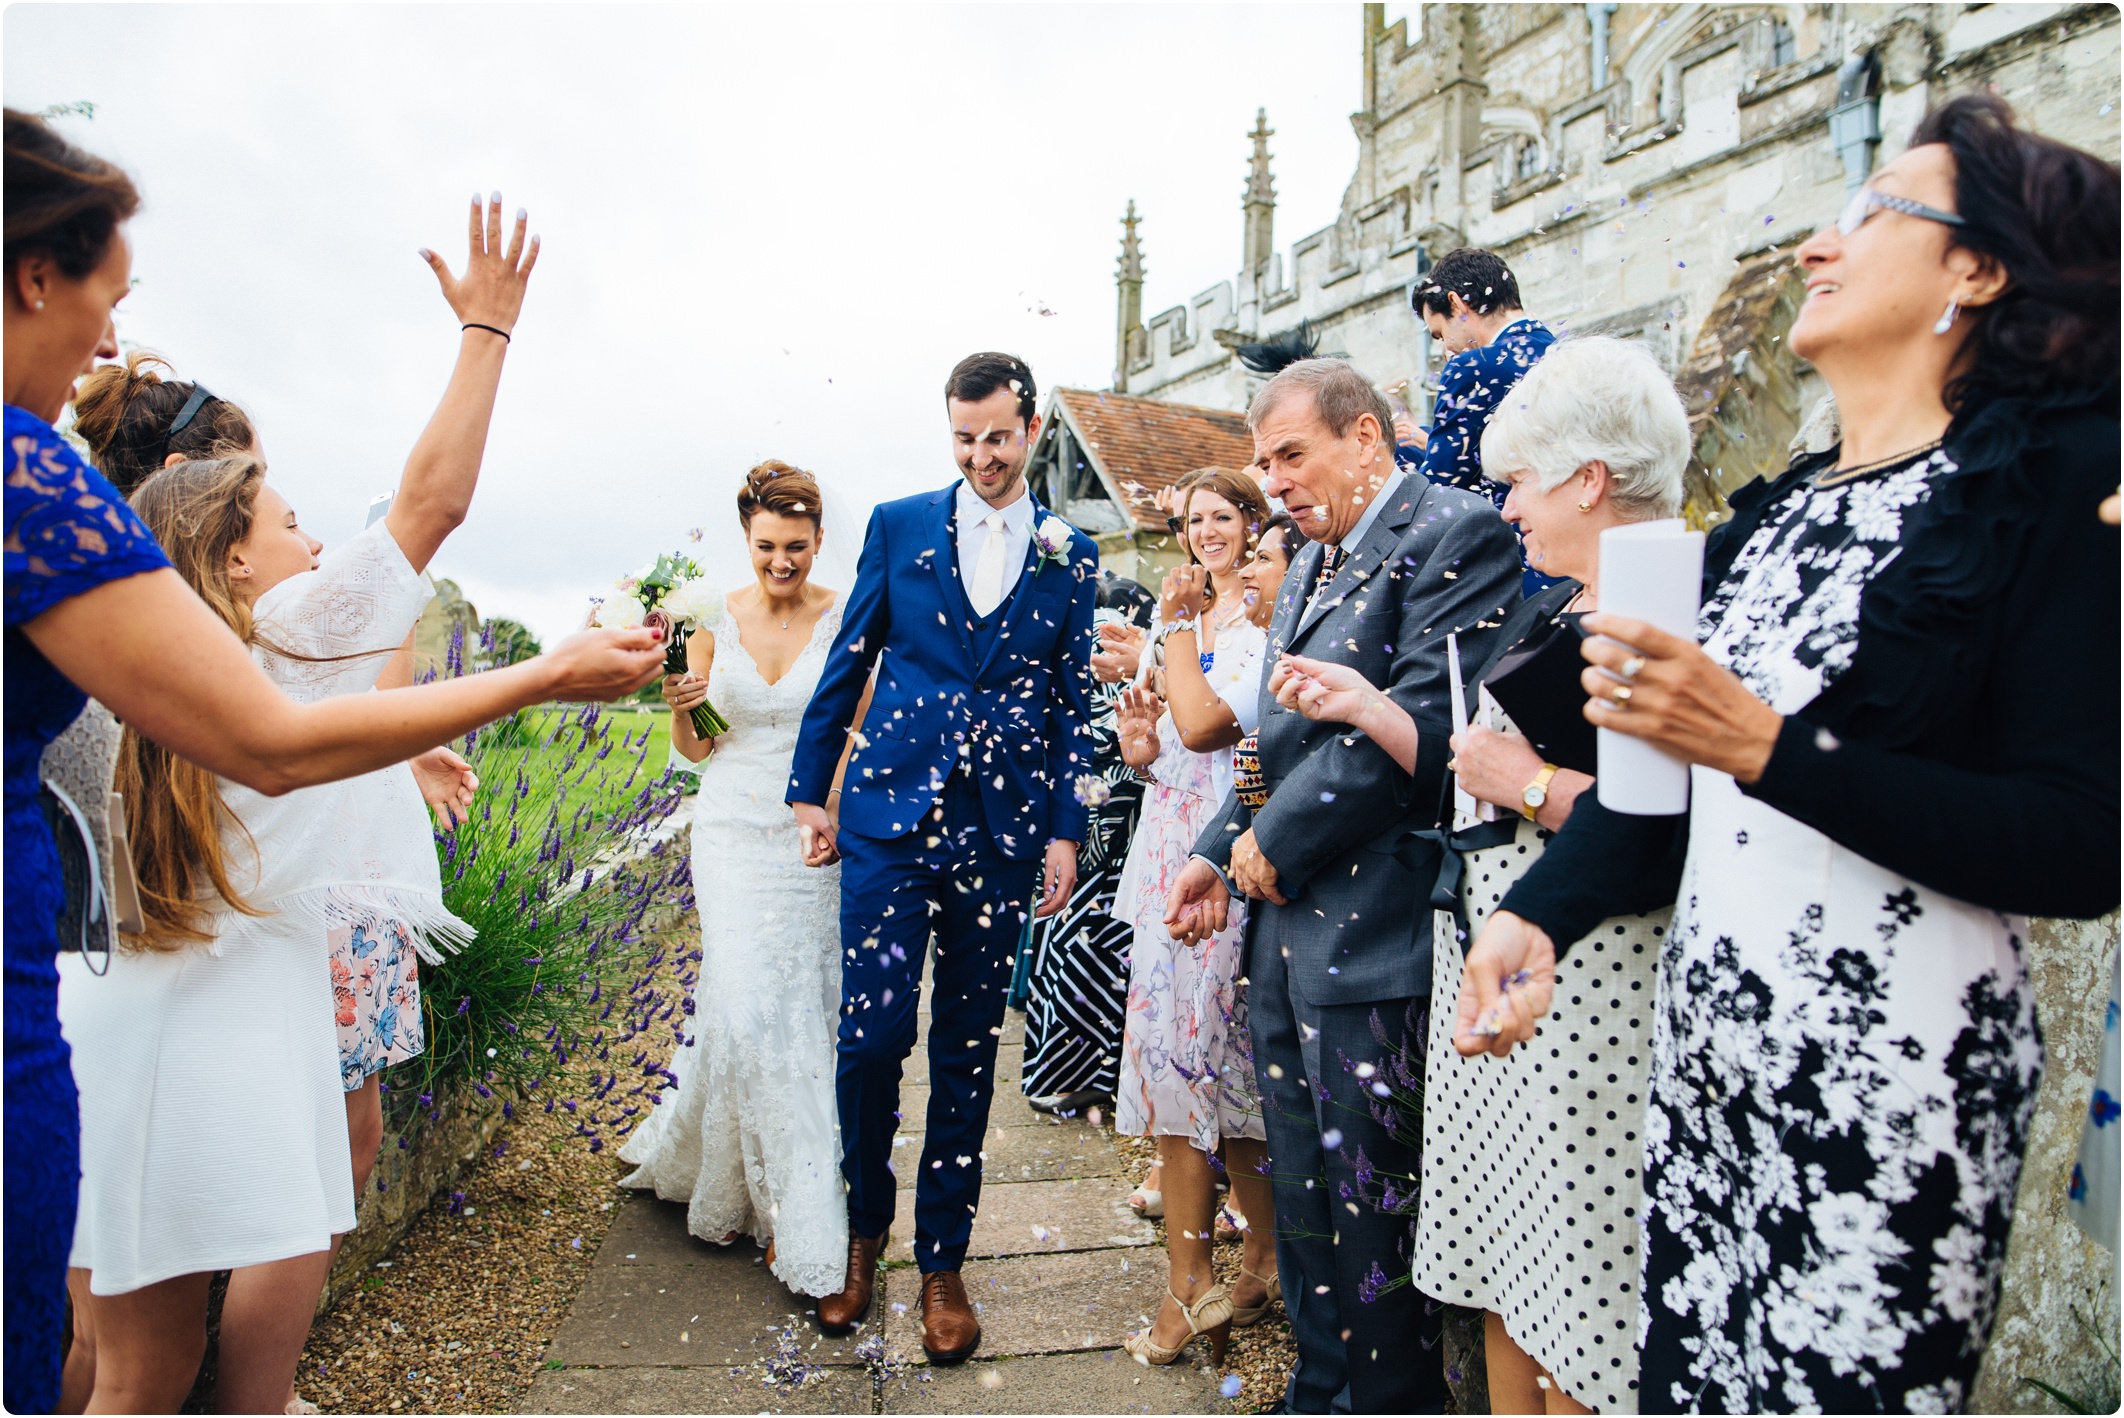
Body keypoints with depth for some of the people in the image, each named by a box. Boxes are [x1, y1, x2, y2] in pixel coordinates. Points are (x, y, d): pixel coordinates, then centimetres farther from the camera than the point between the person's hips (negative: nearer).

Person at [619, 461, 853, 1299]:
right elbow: (694, 750, 8)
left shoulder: (845, 622, -3)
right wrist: (679, 710, -13)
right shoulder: (716, 622, 2)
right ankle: (795, 1212, 10)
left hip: (816, 837, 0)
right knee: (749, 1009, -5)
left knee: (801, 1008, 5)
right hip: (734, 831, 1)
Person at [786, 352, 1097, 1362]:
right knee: (871, 1033, -4)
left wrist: (1064, 829, 4)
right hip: (889, 815, 0)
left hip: (1002, 831, 1)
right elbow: (848, 664, 8)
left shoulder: (1070, 554, 6)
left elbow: (1072, 702, 8)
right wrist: (810, 790, 7)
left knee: (967, 1051, 9)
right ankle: (863, 1229, 22)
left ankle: (942, 1259, 24)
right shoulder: (899, 525, 5)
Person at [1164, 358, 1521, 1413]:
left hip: (1370, 930, -9)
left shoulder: (1455, 534, -9)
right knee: (1302, 1190, 18)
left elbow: (1423, 720, -21)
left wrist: (1279, 841, -16)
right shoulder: (1309, 564, 20)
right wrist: (1221, 848, 11)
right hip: (1282, 926, 9)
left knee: (1369, 1199, 3)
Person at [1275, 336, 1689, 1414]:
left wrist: (1532, 784, -17)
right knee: (1505, 1277, 19)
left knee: (1574, 1293, 6)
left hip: (1589, 991, -9)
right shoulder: (1542, 609, 14)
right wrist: (1368, 709, 12)